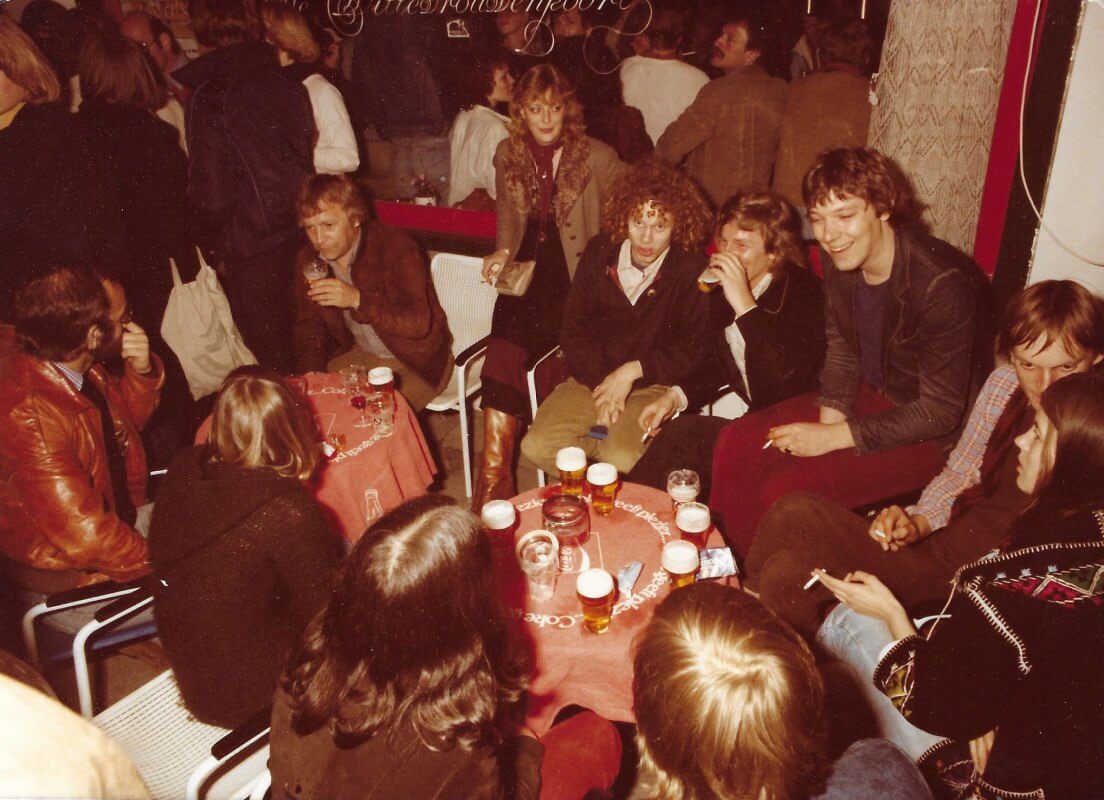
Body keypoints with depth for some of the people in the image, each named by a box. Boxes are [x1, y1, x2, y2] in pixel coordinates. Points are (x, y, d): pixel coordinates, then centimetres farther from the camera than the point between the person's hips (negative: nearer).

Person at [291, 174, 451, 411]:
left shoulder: (396, 248, -22)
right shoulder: (308, 260, -4)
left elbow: (419, 322, -30)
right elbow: (308, 328, 5)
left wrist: (358, 300, -40)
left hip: (414, 361, -6)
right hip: (359, 354, 6)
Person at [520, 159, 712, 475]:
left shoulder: (692, 269, -11)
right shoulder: (599, 252, 3)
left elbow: (692, 350, -10)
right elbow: (574, 327, 3)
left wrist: (632, 371, -15)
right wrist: (600, 385, -11)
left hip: (653, 383, -4)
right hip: (593, 377, 4)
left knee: (621, 460, -29)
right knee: (536, 448, -15)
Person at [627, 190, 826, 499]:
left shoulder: (802, 292, -13)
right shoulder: (724, 288, 7)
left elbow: (789, 379, -29)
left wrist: (745, 304, -30)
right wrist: (676, 396, 0)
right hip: (729, 404, 6)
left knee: (682, 435, -25)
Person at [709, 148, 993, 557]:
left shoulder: (942, 284, -28)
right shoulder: (841, 262, -6)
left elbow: (941, 411, -24)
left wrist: (834, 437, -23)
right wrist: (829, 418, -9)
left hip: (930, 433, -7)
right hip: (870, 396, 7)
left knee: (783, 488, -24)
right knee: (735, 443, -7)